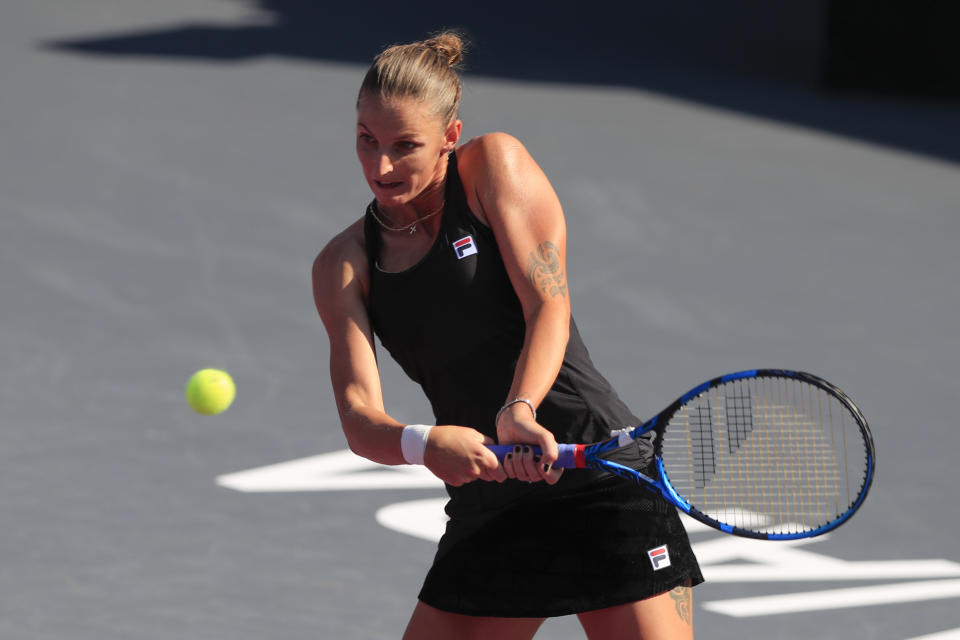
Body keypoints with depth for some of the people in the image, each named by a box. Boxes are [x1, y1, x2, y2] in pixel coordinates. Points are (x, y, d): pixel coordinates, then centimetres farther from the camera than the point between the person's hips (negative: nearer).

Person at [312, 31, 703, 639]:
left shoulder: (497, 164, -2)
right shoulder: (344, 267, 5)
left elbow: (549, 305, -11)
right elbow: (359, 416, -6)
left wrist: (520, 412, -29)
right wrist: (422, 443, -29)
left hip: (604, 471, -4)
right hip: (487, 513, 4)